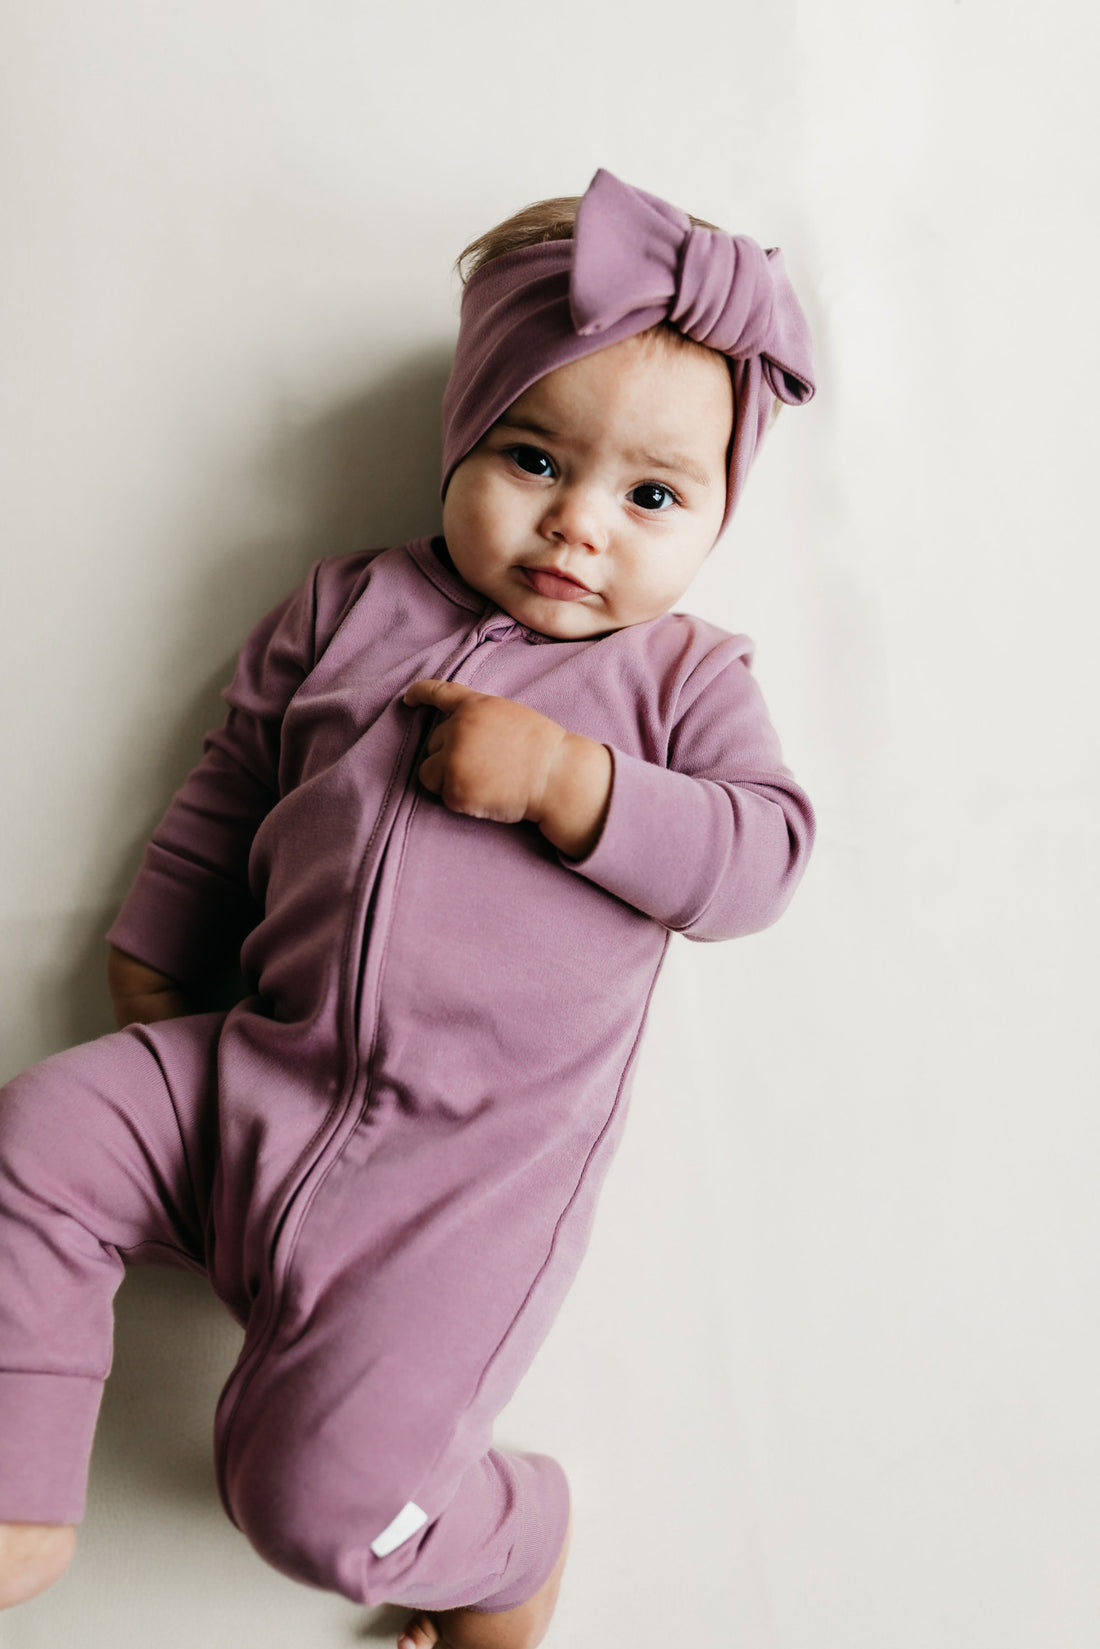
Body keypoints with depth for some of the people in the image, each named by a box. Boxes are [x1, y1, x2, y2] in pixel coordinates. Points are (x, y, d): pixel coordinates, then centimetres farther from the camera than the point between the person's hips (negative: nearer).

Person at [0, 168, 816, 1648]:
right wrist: (150, 961, 18)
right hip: (249, 1084, 5)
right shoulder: (350, 608, 9)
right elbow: (235, 782, 18)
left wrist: (561, 776, -20)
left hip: (471, 1175, -4)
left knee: (326, 1495, -13)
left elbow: (765, 853, -10)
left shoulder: (683, 677, 3)